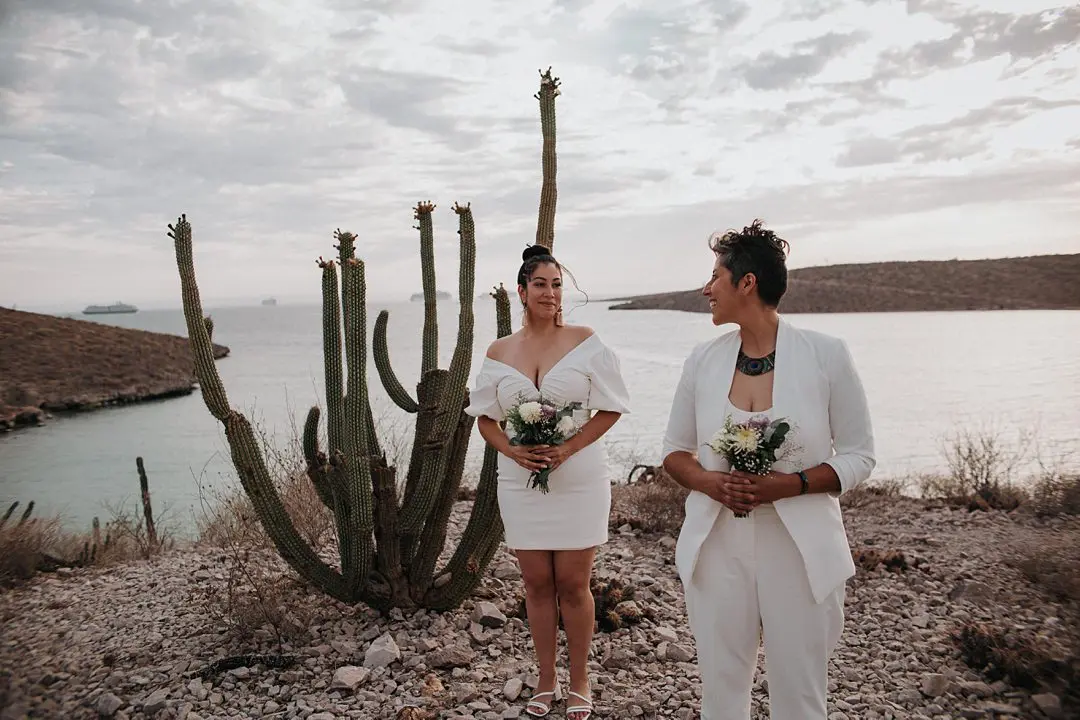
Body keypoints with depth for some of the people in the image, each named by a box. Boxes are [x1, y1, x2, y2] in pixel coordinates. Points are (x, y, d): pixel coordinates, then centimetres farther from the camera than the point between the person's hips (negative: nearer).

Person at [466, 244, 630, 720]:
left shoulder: (584, 342, -2)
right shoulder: (499, 353, 4)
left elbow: (610, 408, -3)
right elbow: (485, 418, 9)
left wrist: (567, 449, -16)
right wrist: (514, 451, -10)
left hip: (578, 478, -2)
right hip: (522, 481, 2)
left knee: (573, 584, 5)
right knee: (537, 583, 12)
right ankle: (546, 681, 28)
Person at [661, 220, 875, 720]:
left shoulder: (826, 355, -7)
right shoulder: (702, 360, 2)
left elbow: (858, 456, -2)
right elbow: (674, 452, 10)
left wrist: (789, 484, -19)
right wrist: (708, 482, -12)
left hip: (799, 550, -2)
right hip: (716, 546, 3)